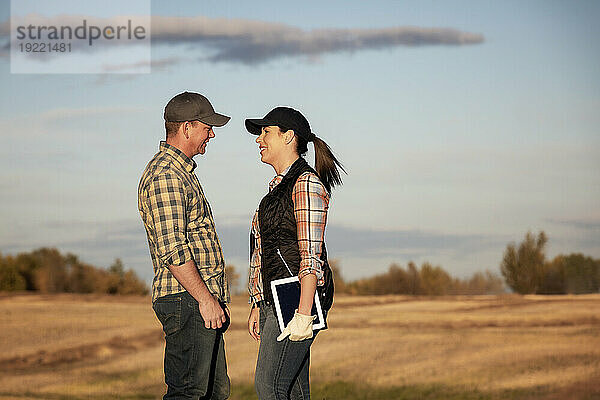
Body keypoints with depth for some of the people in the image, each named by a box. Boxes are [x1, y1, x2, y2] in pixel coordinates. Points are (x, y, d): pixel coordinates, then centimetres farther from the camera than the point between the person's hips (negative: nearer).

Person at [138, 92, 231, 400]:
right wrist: (206, 298, -21)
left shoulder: (181, 171, 21)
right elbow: (172, 250, -21)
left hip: (204, 302, 11)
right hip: (187, 302, -11)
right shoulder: (164, 176, -14)